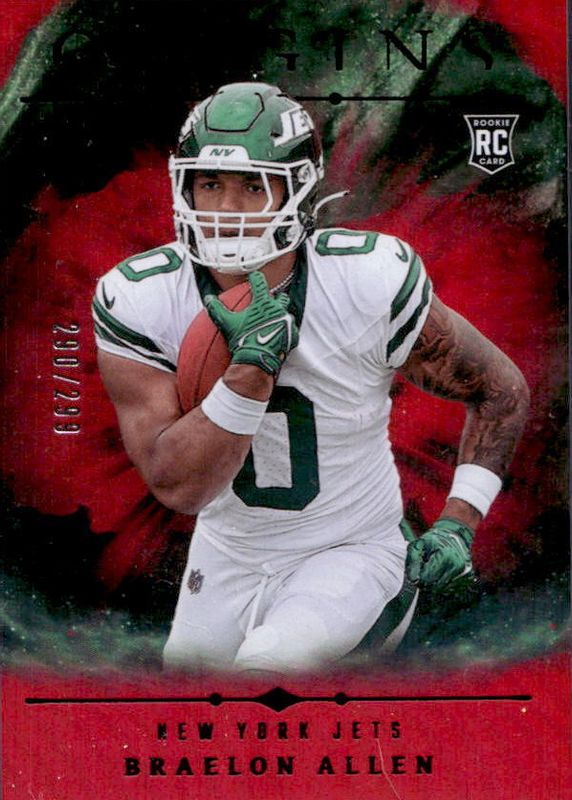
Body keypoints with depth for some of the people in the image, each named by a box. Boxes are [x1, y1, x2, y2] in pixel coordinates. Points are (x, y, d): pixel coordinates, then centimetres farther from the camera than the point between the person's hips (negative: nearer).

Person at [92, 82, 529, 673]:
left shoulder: (372, 282, -21)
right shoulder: (138, 301, -18)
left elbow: (502, 389, -5)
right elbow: (176, 488, -23)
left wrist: (458, 524, -12)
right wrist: (251, 367, -36)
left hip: (352, 552, -3)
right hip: (227, 555, 4)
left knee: (269, 669, -29)